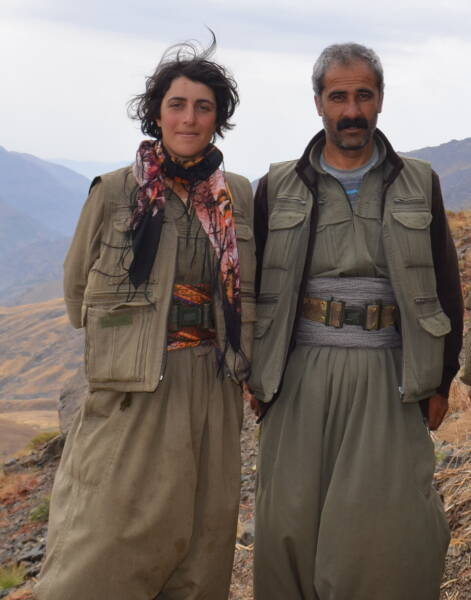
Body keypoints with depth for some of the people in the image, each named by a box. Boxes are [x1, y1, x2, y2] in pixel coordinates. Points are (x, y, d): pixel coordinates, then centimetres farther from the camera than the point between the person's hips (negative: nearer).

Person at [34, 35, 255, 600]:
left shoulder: (238, 194, 4)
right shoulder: (114, 191, -4)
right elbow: (77, 289, 6)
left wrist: (235, 355, 9)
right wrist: (123, 343, 9)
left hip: (212, 391, 3)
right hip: (133, 392, -3)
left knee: (201, 540, 10)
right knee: (106, 545, -1)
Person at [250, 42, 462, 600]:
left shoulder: (418, 184, 7)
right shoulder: (277, 187, 7)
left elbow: (445, 287, 9)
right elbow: (252, 286, 11)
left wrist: (440, 378, 6)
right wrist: (255, 373, 6)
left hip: (388, 377, 0)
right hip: (302, 372, 1)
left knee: (388, 523, -3)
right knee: (292, 521, 2)